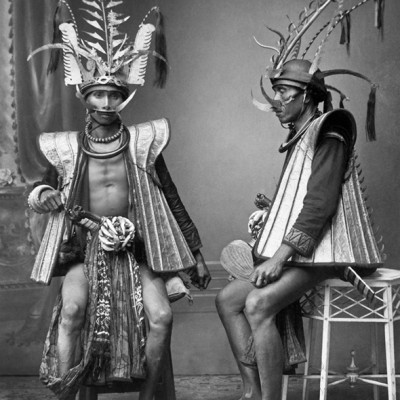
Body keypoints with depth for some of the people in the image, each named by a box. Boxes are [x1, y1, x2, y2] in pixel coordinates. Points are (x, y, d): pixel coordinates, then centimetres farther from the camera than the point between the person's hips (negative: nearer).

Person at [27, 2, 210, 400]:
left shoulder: (142, 143, 1)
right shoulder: (68, 148, 1)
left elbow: (172, 200, 7)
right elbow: (44, 188, 18)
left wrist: (196, 255, 9)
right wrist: (41, 195, -8)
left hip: (135, 249, 1)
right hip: (84, 248, 0)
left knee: (161, 316, -21)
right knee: (73, 309, -29)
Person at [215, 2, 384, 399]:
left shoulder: (328, 137, -11)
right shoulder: (299, 138, 18)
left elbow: (320, 204, -21)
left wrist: (279, 257, -24)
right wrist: (270, 213, 3)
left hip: (321, 252, -10)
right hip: (295, 250, 10)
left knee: (258, 304, -27)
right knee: (227, 299, -1)